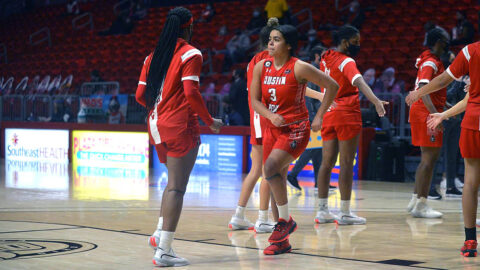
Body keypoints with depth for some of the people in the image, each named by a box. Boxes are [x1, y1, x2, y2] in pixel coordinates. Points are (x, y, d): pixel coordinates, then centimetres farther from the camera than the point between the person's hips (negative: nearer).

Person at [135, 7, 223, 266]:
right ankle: (164, 250, -9)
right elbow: (191, 92, -17)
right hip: (180, 126, -7)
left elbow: (140, 95, 10)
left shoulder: (153, 56, 12)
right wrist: (210, 121, -6)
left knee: (174, 182, 23)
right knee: (176, 187, -6)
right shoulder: (190, 54, -7)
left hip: (157, 126, 7)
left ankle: (160, 233, 17)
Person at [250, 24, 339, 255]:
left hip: (296, 129, -6)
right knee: (277, 182, 6)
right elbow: (254, 100, 3)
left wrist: (319, 117, -6)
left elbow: (332, 86, -6)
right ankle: (282, 241, 16)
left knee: (271, 168, -26)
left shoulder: (299, 68, -12)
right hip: (272, 129, 6)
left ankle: (285, 221, -6)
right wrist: (271, 116, -16)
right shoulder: (261, 67, 2)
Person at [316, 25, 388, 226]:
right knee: (346, 164, -4)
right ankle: (345, 213, -4)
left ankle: (322, 211, 12)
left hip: (328, 114, 8)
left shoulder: (325, 60, 12)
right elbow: (359, 82, -30)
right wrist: (376, 101, -43)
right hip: (346, 114, -8)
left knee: (327, 163, 9)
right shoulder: (346, 62, -12)